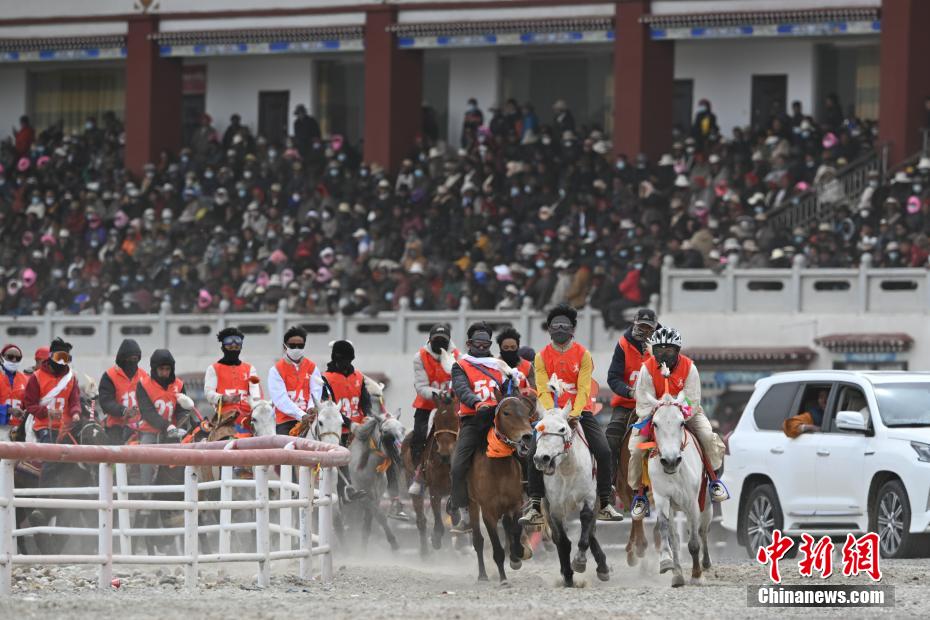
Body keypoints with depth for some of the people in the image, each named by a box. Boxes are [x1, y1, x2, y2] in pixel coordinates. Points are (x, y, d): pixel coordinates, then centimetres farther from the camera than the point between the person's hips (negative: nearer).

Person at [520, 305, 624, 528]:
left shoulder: (583, 354, -1)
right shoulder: (542, 357, 1)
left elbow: (583, 389, -9)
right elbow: (543, 391, -6)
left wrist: (575, 414, -24)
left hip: (580, 412, 0)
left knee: (603, 451, -16)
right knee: (534, 454, -17)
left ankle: (605, 505, -4)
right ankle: (534, 507, -9)